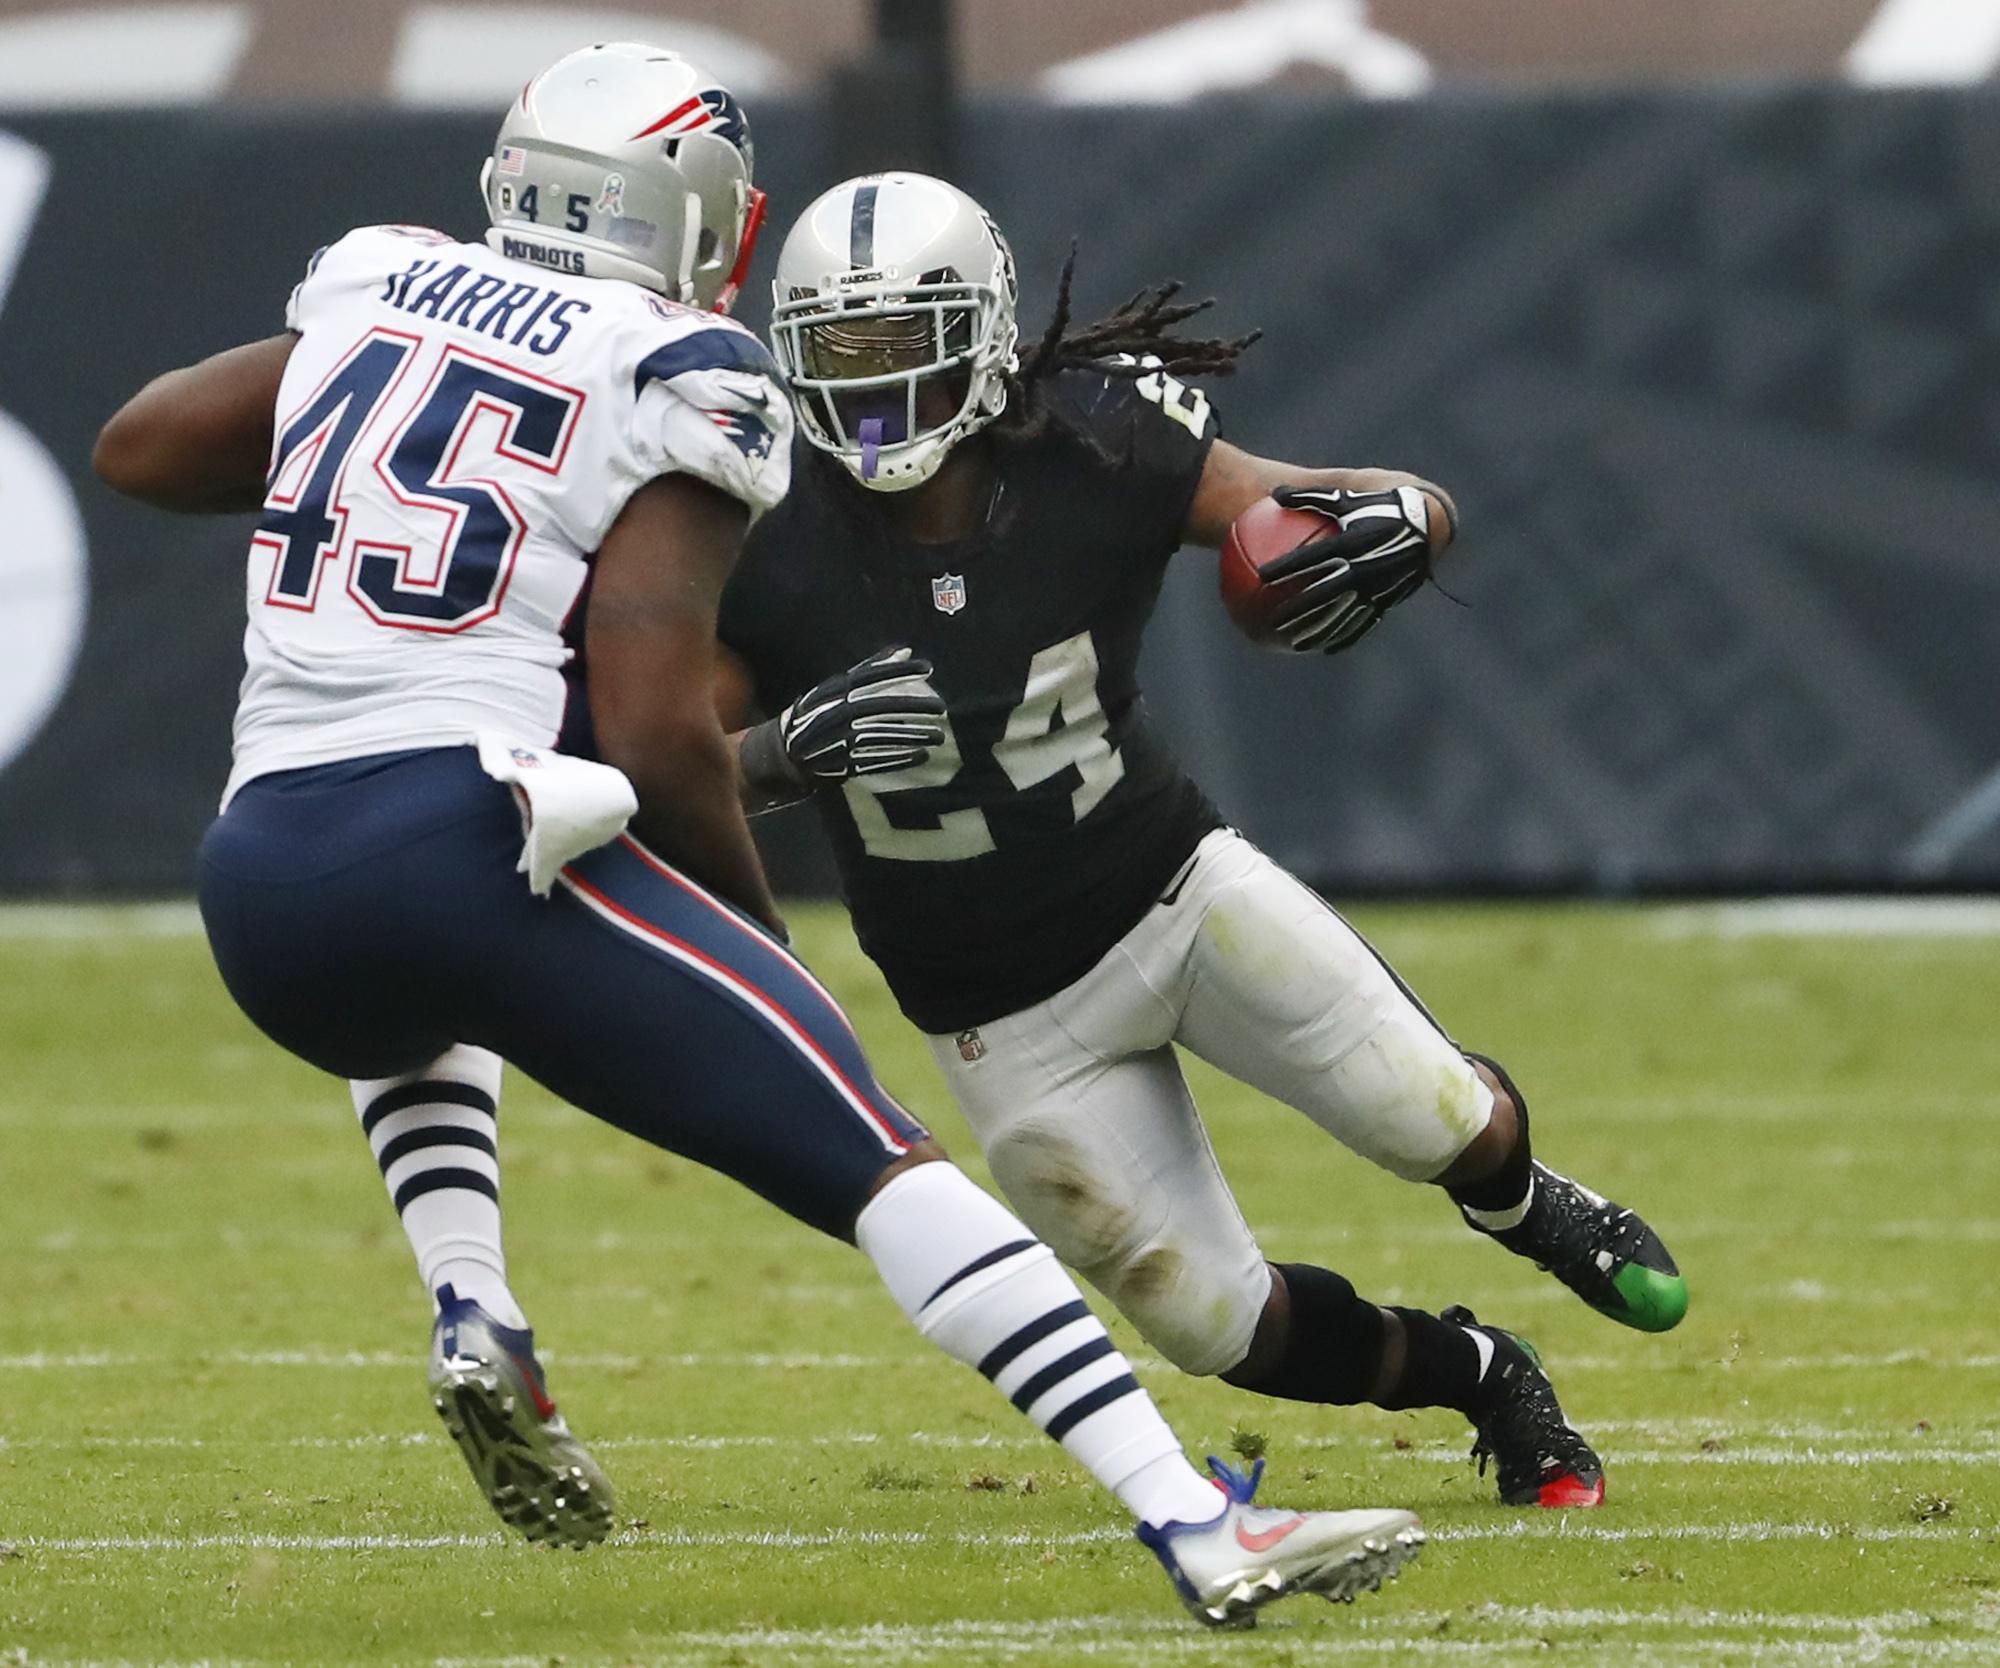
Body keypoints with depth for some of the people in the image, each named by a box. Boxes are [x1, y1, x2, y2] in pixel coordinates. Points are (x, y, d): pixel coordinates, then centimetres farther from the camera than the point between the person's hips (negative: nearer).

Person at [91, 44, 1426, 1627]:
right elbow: (658, 737, -8)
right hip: (466, 831, -6)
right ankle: (1198, 1525, -16)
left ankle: (476, 1320, 15)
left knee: (415, 1010, 42)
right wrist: (754, 921, 9)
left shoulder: (378, 286, 17)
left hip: (263, 889, 6)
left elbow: (140, 448, 31)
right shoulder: (675, 384, 1)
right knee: (883, 1162, -5)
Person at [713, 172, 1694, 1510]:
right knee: (1227, 1330, -1)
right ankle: (1480, 1377, 31)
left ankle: (1521, 1201, 26)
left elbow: (1419, 505, -14)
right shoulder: (769, 543, -19)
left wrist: (1391, 527, -38)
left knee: (1442, 1122, -14)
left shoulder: (1095, 455, -18)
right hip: (1013, 1020, 0)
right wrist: (788, 747, -35)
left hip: (1182, 892, 0)